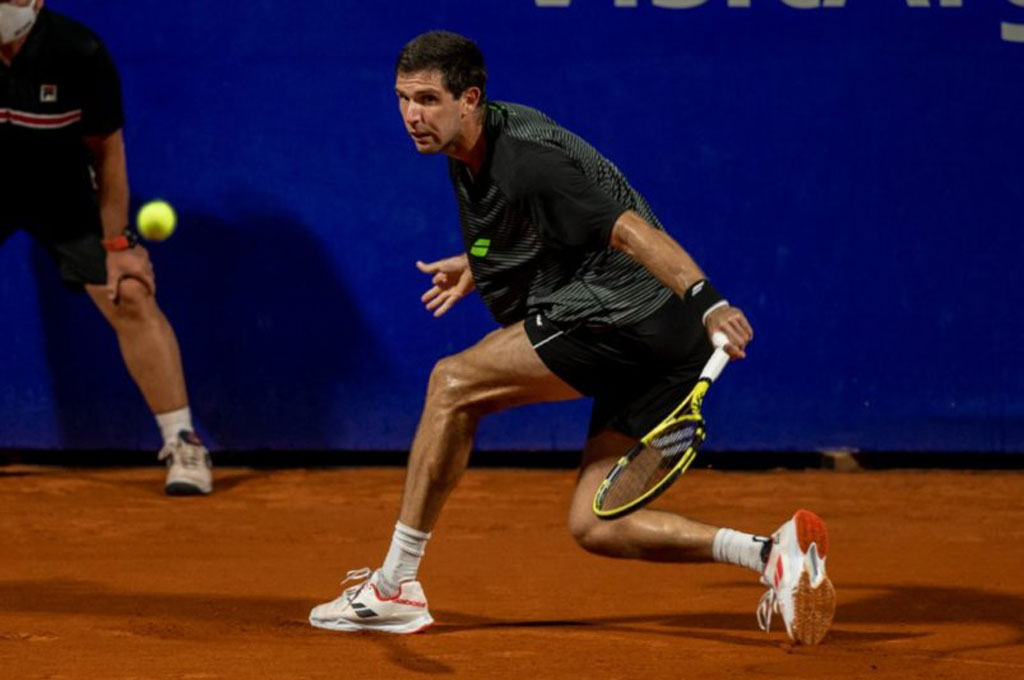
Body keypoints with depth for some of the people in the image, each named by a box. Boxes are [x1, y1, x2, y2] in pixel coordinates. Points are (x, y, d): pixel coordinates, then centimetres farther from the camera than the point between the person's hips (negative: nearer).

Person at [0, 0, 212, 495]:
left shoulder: (80, 54, -24)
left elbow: (107, 150, -11)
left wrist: (116, 244, -12)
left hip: (65, 193, -1)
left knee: (130, 297, -15)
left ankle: (183, 444, -8)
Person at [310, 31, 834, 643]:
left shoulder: (527, 156, -17)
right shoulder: (469, 150, 14)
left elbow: (631, 230, -27)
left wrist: (707, 301, -38)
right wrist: (477, 267, 24)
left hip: (626, 313, -10)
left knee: (453, 384, -6)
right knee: (594, 527, 8)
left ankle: (394, 587, -2)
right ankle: (775, 551, -4)